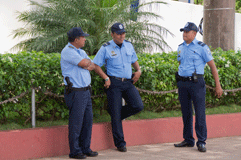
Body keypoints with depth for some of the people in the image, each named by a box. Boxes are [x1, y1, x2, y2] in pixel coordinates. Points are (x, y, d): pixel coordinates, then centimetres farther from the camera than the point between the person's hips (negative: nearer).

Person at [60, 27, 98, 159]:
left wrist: (86, 65, -10)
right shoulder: (67, 51, -13)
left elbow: (92, 66, 11)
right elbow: (84, 63, -20)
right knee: (76, 123, -4)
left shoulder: (81, 52, 17)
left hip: (86, 91, 9)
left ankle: (85, 148, 19)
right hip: (75, 92, -9)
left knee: (88, 120, 10)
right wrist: (88, 62, 2)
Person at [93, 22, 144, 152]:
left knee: (138, 106, -12)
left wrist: (138, 70, 6)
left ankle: (117, 114, 16)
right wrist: (106, 78, -13)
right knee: (116, 114, -2)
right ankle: (120, 143, 8)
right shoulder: (106, 48, -2)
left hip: (128, 83, 4)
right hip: (114, 83, -4)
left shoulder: (129, 46, 12)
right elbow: (96, 65, -3)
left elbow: (134, 60, 25)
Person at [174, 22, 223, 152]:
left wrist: (218, 86, -5)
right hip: (182, 83, 5)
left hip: (196, 83, -5)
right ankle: (188, 140, 17)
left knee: (200, 112, -7)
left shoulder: (201, 47, -3)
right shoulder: (181, 48, 13)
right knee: (186, 113, 9)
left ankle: (201, 142, -3)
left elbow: (212, 66, -2)